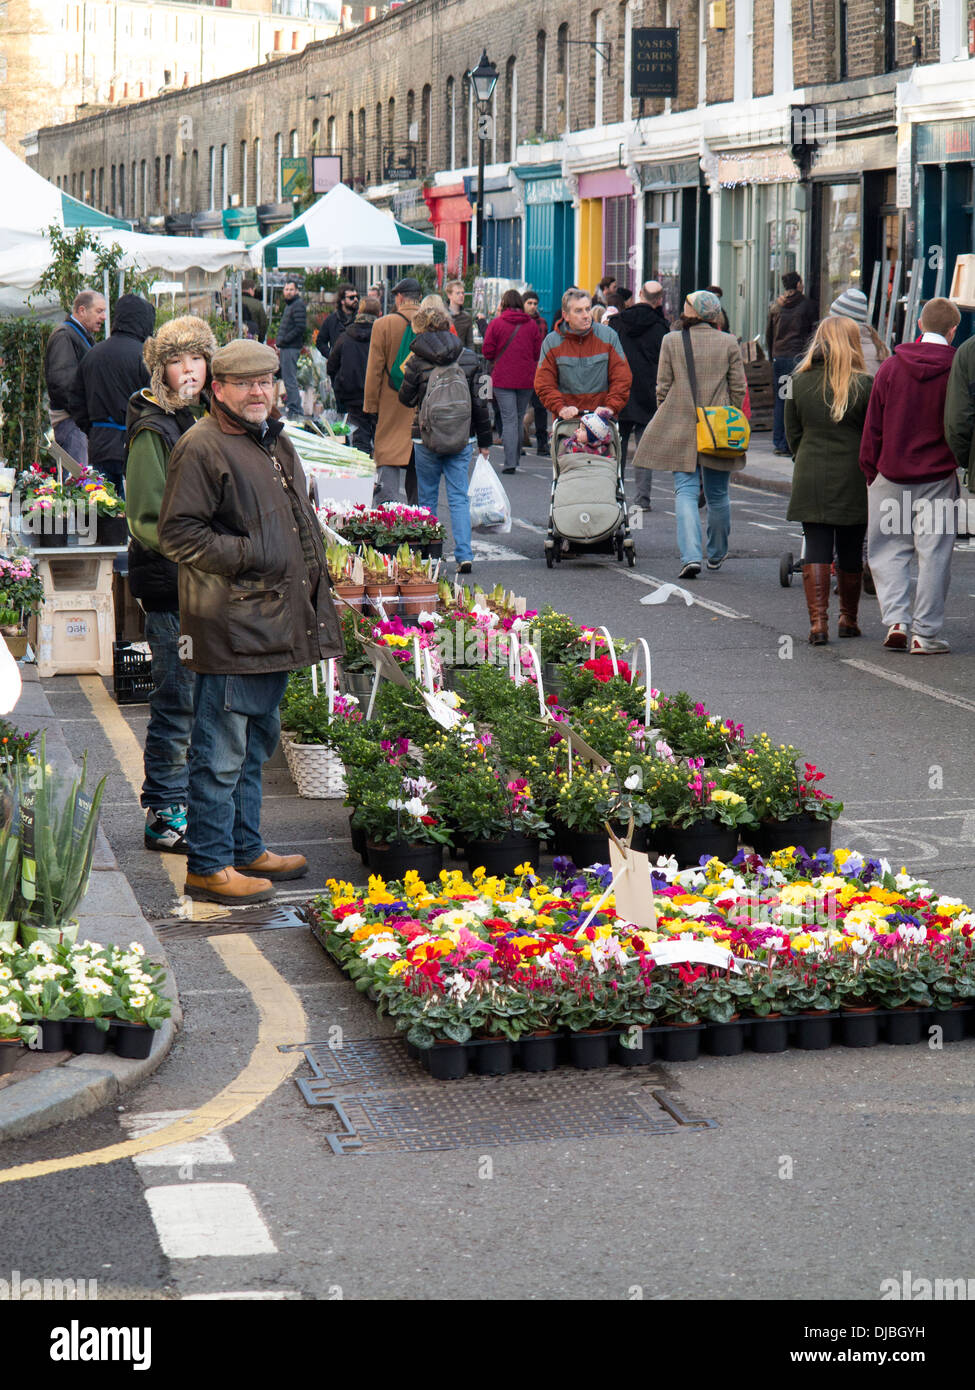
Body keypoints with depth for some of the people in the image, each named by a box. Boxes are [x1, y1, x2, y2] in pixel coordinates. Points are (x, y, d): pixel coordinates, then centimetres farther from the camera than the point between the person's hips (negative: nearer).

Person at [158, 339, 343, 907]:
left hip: (275, 623, 10)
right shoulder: (201, 449, -12)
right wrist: (246, 555, -21)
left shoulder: (277, 443, 17)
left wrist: (314, 579, 21)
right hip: (230, 630, -10)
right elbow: (178, 534, -17)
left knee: (257, 744, 19)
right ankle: (208, 866, 2)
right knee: (221, 753, -5)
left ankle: (247, 849, 30)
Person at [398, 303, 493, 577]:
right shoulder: (469, 358, 1)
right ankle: (464, 555, -7)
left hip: (426, 440, -2)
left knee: (427, 497, 11)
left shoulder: (417, 361, -7)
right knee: (459, 498, 4)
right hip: (461, 440, 2)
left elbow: (406, 398, 3)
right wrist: (484, 440, 11)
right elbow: (480, 402, 3)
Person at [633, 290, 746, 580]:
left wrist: (664, 418, 15)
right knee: (717, 495, 14)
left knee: (685, 491, -2)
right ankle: (716, 555, 29)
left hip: (680, 427, -1)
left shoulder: (671, 341, -1)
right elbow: (738, 389, 2)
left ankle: (690, 555, -19)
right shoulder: (729, 343, 0)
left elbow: (663, 387, 2)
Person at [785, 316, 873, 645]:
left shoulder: (799, 382, 0)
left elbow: (792, 433, 7)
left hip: (810, 480, 2)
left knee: (815, 548, 2)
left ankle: (818, 621, -8)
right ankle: (849, 620, 21)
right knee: (850, 551, 10)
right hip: (852, 481, -2)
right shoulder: (862, 385, -9)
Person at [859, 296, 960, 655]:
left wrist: (870, 470, 11)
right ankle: (925, 633, 4)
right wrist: (958, 463, 11)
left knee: (889, 548, 12)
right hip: (938, 476, -1)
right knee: (933, 552, 3)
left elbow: (873, 426, 3)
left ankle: (895, 619, -3)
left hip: (891, 474, 2)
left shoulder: (891, 367, 0)